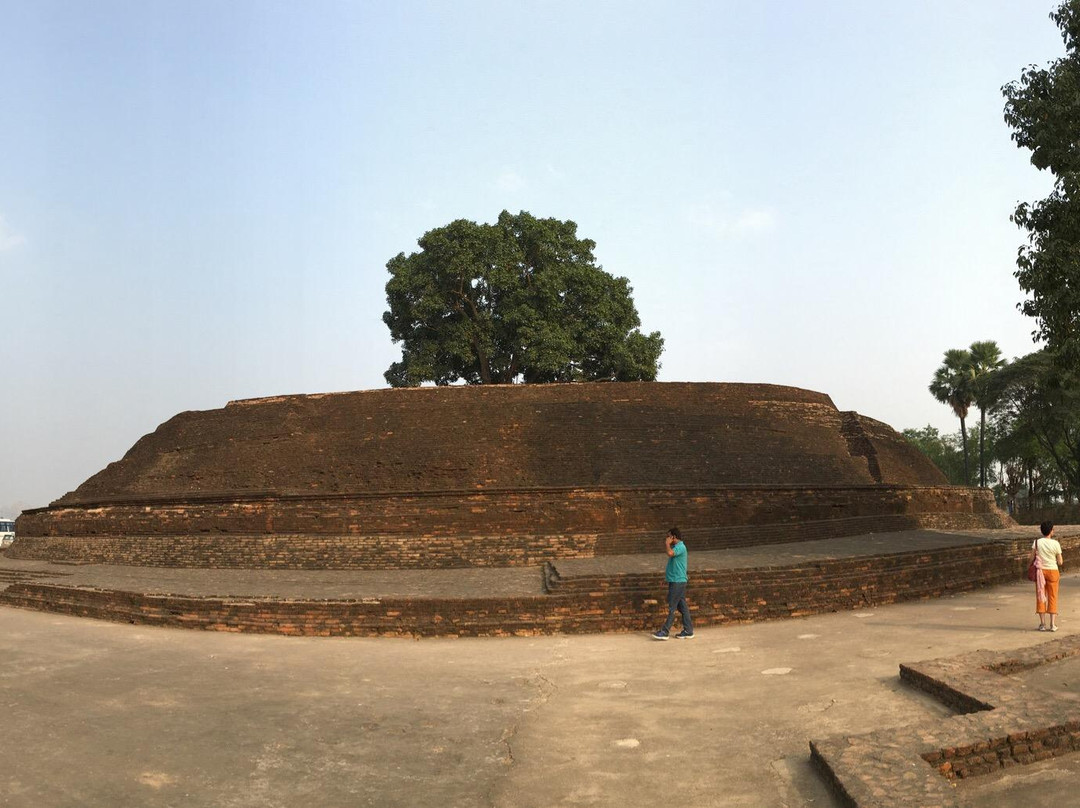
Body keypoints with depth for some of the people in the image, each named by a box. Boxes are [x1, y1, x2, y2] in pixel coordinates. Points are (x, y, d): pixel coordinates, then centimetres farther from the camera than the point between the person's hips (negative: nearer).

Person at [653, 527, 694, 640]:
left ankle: (665, 632, -4)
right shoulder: (676, 547, 17)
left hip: (678, 581, -10)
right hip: (676, 580, 10)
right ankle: (688, 631, 13)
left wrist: (667, 544, -18)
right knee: (682, 606, 10)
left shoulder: (680, 547, -15)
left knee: (672, 607, -6)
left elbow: (670, 553, -34)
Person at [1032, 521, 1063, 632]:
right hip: (1052, 571, -1)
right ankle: (1053, 624, 7)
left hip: (1040, 570, 1)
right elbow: (1060, 562, -3)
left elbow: (1032, 558, -6)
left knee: (1041, 597, 8)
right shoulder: (1056, 544, -8)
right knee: (1052, 597, 8)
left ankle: (1042, 624, 9)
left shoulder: (1036, 542, -6)